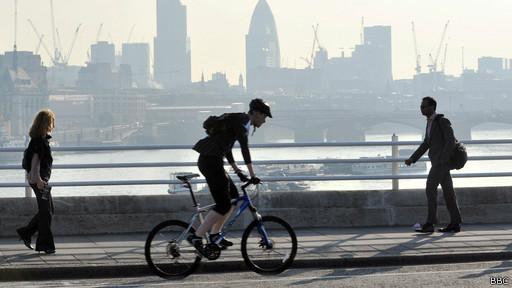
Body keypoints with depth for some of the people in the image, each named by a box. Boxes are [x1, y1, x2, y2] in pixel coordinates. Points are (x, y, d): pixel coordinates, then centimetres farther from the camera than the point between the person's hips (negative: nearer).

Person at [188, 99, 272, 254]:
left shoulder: (238, 121, 20)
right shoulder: (242, 121, -10)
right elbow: (244, 148, -19)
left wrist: (237, 170, 25)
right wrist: (252, 175, -21)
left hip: (209, 160, 10)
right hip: (211, 161, -10)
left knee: (233, 196, 16)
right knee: (224, 205, -8)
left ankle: (215, 234, 19)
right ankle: (196, 236, -8)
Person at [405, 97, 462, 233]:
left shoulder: (442, 121, -12)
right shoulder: (430, 123, 17)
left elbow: (451, 141, -19)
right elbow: (426, 144, 21)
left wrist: (442, 161, -24)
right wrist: (412, 159, 15)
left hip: (442, 160, -9)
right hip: (437, 161, 9)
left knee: (430, 189, -11)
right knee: (447, 192, 9)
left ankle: (430, 223, -10)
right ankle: (455, 223, 11)